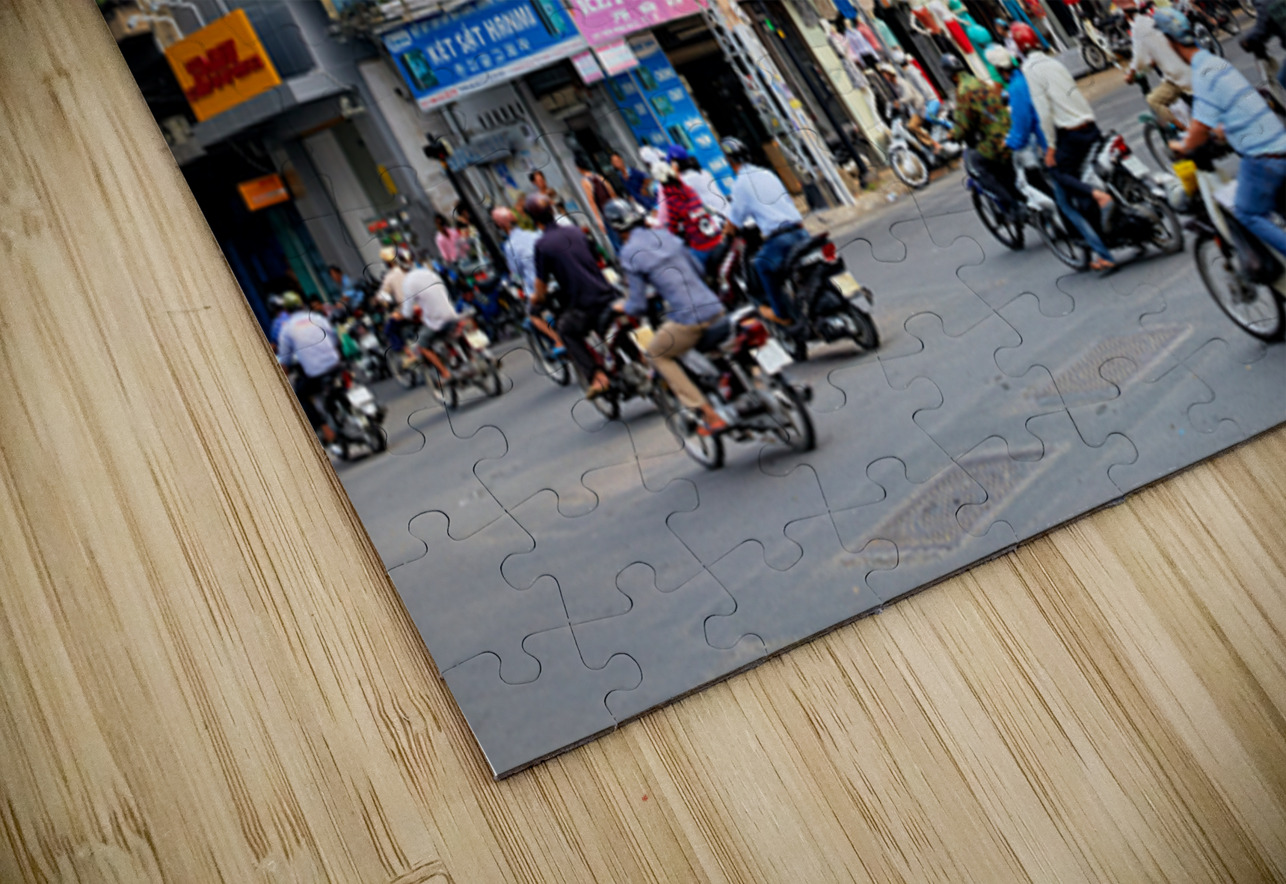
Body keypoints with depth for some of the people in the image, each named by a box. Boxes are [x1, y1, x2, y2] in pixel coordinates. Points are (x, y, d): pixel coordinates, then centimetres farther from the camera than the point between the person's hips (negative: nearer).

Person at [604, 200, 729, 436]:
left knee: (657, 354, 18)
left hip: (688, 319, -7)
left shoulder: (629, 253, -5)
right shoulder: (665, 234, 14)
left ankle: (710, 416, 9)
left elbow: (638, 306, -4)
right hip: (715, 308, 7)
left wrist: (621, 307, 18)